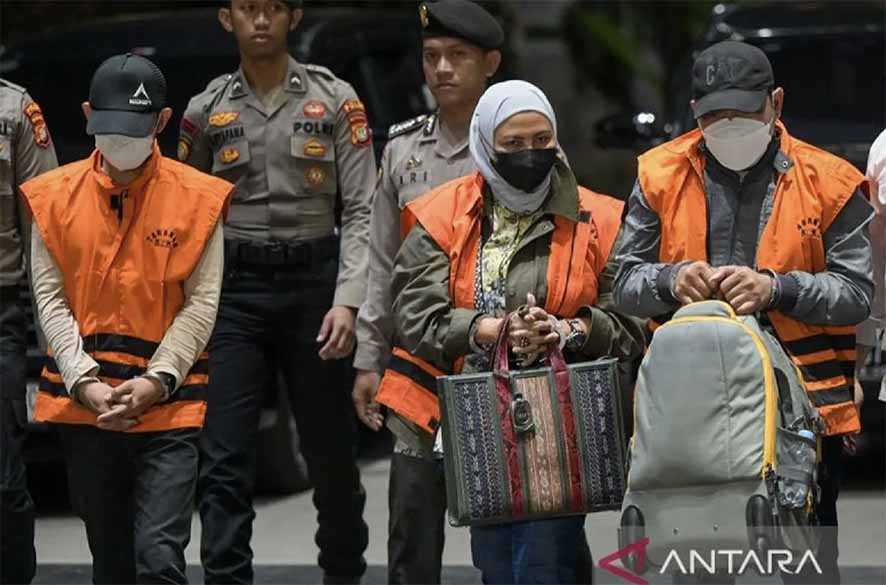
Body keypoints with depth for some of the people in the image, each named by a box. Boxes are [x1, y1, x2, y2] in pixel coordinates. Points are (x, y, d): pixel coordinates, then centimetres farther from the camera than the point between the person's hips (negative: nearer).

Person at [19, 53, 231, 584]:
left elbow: (202, 303, -3)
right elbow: (50, 298, 1)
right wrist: (85, 383, -11)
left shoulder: (198, 197, -1)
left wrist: (156, 381, -14)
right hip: (84, 409, 3)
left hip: (167, 405, -3)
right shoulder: (54, 196, 4)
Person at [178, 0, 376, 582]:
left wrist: (347, 300, -12)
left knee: (331, 448, 8)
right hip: (233, 288, 1)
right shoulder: (207, 110, 6)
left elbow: (361, 209, -2)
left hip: (313, 279, -1)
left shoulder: (335, 100, 1)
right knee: (224, 461, -7)